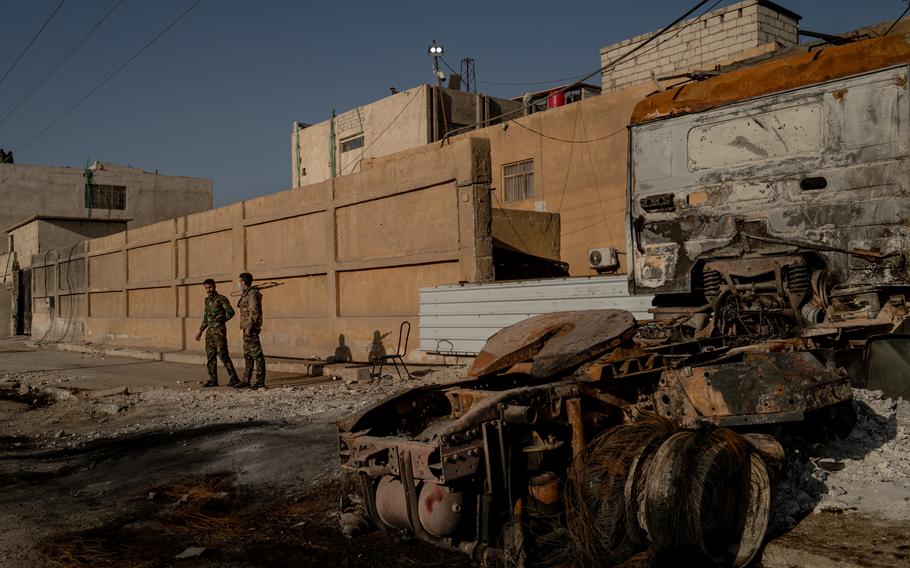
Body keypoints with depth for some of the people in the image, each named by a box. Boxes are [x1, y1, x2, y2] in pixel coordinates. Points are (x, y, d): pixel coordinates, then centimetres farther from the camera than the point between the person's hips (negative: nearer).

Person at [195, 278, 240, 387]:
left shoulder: (221, 299, -6)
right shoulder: (207, 300, 17)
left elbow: (231, 312, -12)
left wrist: (220, 320, -14)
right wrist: (200, 330, 24)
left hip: (219, 330, -8)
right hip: (209, 331, 8)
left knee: (223, 355, -13)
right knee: (210, 356, 8)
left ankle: (233, 379, -12)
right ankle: (213, 380, 15)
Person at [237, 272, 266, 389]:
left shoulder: (252, 294, -14)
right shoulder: (246, 294, 17)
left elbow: (254, 312, -21)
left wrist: (249, 327, -22)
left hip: (251, 328, -11)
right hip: (247, 328, 11)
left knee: (256, 354, -8)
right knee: (247, 355, 14)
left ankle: (260, 381, -7)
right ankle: (246, 380, 20)